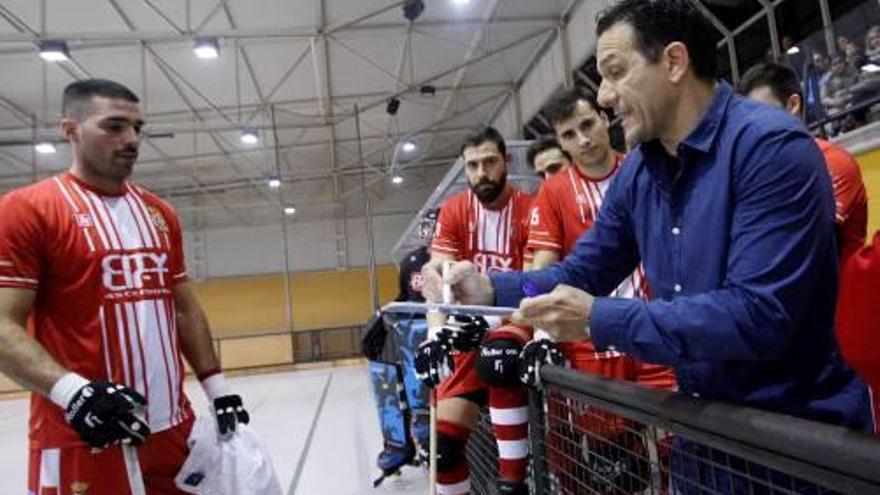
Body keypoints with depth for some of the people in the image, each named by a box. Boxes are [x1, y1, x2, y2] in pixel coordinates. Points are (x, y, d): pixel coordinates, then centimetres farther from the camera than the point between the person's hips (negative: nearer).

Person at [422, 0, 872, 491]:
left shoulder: (772, 145, -21)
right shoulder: (637, 172, 1)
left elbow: (760, 316, -28)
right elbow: (581, 273, 6)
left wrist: (599, 320, -28)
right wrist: (490, 288, -10)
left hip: (798, 430, -7)